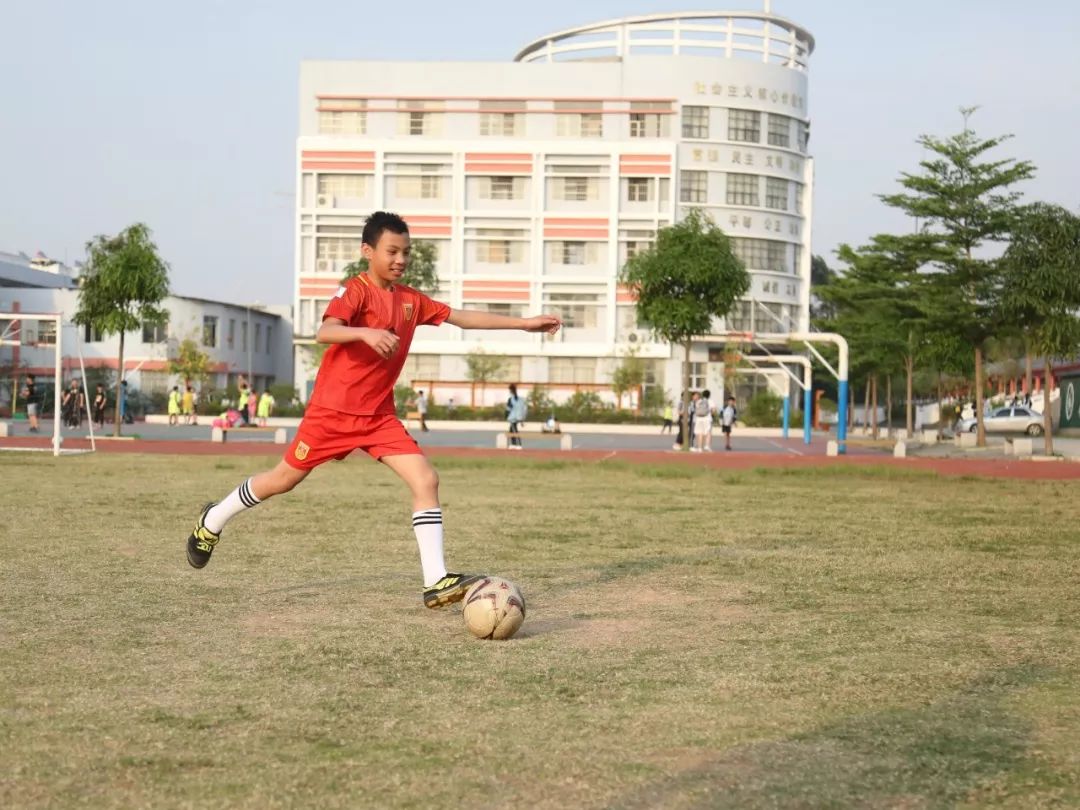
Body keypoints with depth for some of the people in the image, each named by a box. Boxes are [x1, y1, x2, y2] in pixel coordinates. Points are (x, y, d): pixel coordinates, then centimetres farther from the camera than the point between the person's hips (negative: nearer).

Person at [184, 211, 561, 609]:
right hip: (333, 410, -6)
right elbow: (324, 332, -30)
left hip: (379, 416, 6)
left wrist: (524, 323, 10)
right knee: (284, 479, 8)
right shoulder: (356, 290, -14)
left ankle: (436, 582, -13)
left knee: (426, 480, -10)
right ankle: (212, 522, 34)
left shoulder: (411, 300, 7)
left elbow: (462, 317, 13)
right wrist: (367, 333, -49)